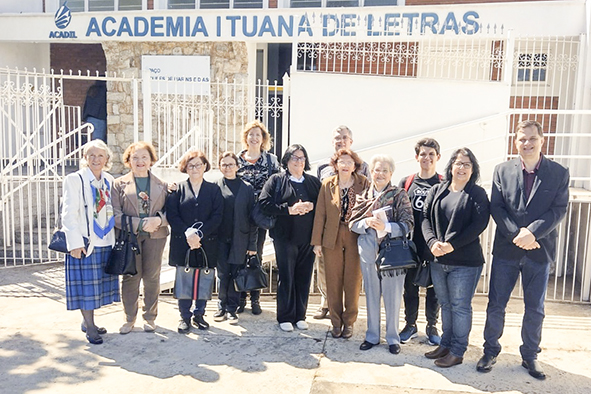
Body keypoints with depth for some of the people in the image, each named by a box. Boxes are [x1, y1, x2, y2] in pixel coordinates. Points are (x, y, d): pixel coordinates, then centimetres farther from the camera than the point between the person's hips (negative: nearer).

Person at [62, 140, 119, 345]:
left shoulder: (109, 180, 11)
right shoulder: (74, 180, -6)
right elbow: (69, 214, -10)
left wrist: (116, 237, 9)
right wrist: (75, 242, -16)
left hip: (106, 241, 6)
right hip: (85, 242, -6)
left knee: (98, 284, 13)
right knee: (86, 285, 0)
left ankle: (88, 322, 28)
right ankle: (90, 327, 12)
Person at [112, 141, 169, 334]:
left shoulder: (162, 185, 8)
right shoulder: (119, 184, 3)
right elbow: (116, 215, -6)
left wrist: (159, 220, -16)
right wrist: (141, 223, -16)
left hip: (155, 236, 1)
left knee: (152, 277, 7)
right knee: (130, 278, 3)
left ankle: (150, 317, 22)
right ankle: (130, 318, 19)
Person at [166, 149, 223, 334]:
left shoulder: (214, 189, 6)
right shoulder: (178, 189, 5)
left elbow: (217, 216, -2)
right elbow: (171, 215, -3)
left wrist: (199, 232, -13)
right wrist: (187, 233, -16)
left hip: (207, 243, 1)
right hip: (182, 243, 0)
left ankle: (199, 314, 23)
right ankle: (185, 317, 18)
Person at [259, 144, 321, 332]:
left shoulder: (314, 182, 14)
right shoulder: (276, 180, 4)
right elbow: (264, 203, -8)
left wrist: (311, 206, -9)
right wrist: (289, 209, -14)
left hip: (308, 238, 3)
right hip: (285, 237, -3)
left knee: (304, 278, 7)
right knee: (286, 277, 3)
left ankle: (300, 316, 21)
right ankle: (285, 318, 15)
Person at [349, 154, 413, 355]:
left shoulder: (399, 195, -2)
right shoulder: (364, 195, 7)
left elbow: (408, 224, -9)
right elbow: (352, 223, 4)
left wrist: (386, 227, -23)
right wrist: (367, 222, -16)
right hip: (369, 252, 3)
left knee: (392, 297, 5)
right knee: (371, 295, 13)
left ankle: (392, 338, 23)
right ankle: (372, 336, 27)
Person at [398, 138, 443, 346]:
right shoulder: (406, 182, 8)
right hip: (410, 244, 2)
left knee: (434, 288, 8)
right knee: (410, 286, 10)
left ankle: (432, 326, 24)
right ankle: (410, 324, 26)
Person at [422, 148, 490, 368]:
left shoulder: (477, 194, -3)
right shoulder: (436, 191, 9)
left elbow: (479, 224, -13)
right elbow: (426, 218, 4)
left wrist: (451, 245, -19)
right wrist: (432, 242, -14)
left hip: (465, 261, -4)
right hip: (438, 260, 5)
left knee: (460, 307, 4)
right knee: (445, 305, 16)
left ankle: (457, 352, 17)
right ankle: (445, 344, 30)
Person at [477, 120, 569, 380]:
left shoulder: (559, 173, 1)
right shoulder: (502, 170, 2)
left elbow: (559, 209, -6)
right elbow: (496, 207, -3)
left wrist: (532, 233, -20)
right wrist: (517, 234, -15)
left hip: (540, 250, 0)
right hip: (506, 249, 0)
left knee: (535, 309, 11)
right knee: (495, 305, 6)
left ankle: (530, 356, 29)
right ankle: (490, 351, 24)